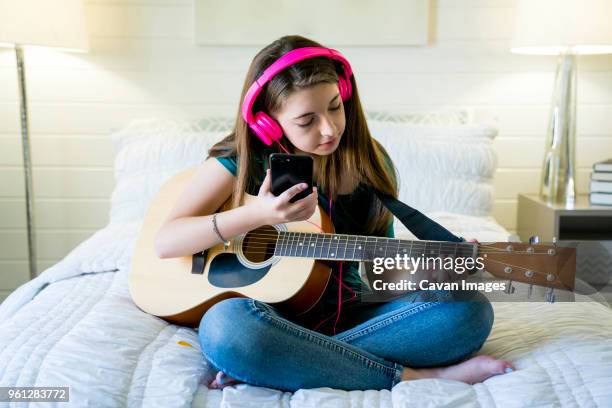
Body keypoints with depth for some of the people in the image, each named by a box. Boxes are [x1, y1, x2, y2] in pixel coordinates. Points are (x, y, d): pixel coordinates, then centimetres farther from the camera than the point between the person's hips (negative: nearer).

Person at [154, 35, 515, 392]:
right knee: (225, 325, -38)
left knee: (470, 309, -22)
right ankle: (413, 377, -25)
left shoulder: (371, 161, 3)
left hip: (356, 313, 3)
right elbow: (165, 242, -10)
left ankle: (274, 365, -24)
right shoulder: (245, 159, -5)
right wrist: (258, 214, -25)